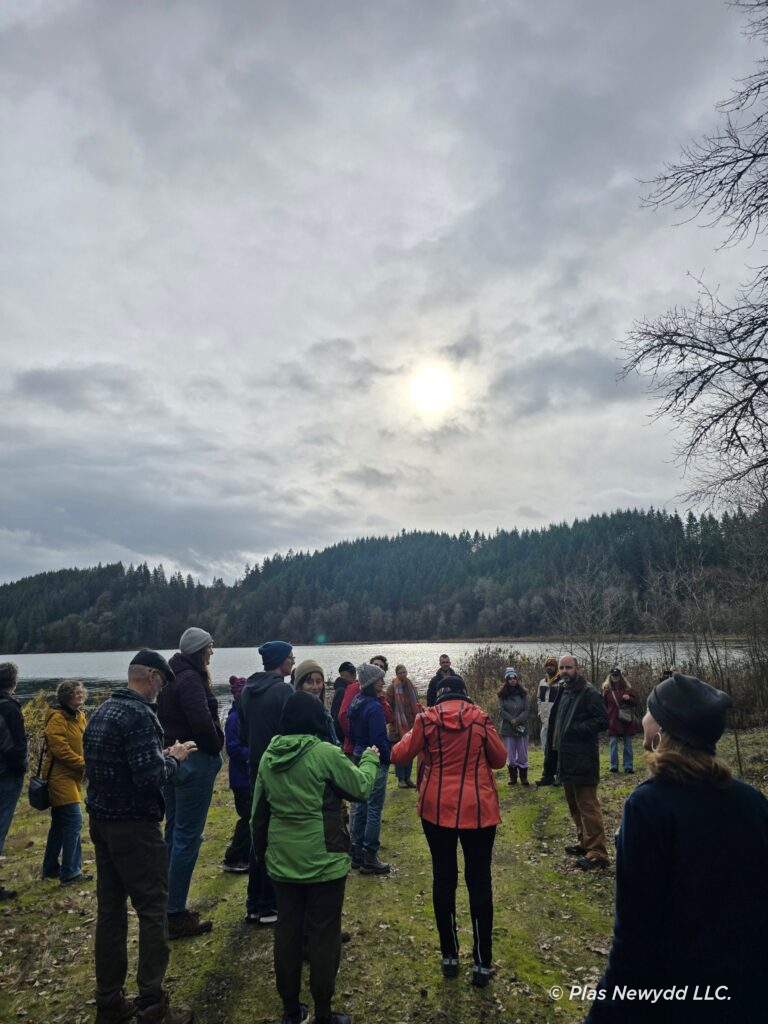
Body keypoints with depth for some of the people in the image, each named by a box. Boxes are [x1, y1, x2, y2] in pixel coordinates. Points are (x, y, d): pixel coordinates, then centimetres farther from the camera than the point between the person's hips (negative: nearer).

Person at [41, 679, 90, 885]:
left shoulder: (79, 716, 12)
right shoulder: (57, 717, -16)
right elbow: (60, 749, -22)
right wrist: (83, 765, -20)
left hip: (71, 776, 9)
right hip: (60, 776, -9)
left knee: (60, 822, 17)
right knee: (73, 821, -10)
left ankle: (51, 868, 29)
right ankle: (70, 873, -3)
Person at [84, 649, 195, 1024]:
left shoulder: (102, 711, 8)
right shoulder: (140, 715, -21)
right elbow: (150, 776, -25)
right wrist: (174, 757, -7)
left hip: (101, 821, 9)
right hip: (134, 827, -9)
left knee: (110, 910, 16)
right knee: (153, 912, 2)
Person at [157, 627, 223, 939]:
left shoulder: (171, 677, 11)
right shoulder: (191, 679, -18)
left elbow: (164, 717, 15)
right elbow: (202, 722, -27)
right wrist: (215, 748, -11)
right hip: (194, 761, -10)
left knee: (174, 834, 18)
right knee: (187, 837, -1)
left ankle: (169, 906, 30)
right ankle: (176, 915, 8)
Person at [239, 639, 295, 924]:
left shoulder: (248, 688, 6)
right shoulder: (282, 689, -18)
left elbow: (243, 732, 12)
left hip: (256, 767, 8)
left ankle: (253, 904, 27)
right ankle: (269, 905, 13)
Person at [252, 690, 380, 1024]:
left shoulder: (268, 756, 1)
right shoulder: (326, 753, -18)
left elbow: (259, 811, 9)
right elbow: (360, 788, -7)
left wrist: (261, 851, 21)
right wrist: (370, 760, 11)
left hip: (281, 858, 6)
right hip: (323, 858, -5)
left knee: (287, 930, 17)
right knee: (324, 934, 9)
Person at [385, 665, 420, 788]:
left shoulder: (411, 687, 8)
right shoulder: (392, 688, -7)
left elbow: (416, 704, 14)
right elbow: (388, 706, -8)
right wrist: (392, 719, -15)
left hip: (411, 725, 5)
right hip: (398, 726, -5)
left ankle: (408, 777, 20)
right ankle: (400, 778, 12)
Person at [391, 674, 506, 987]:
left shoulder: (426, 719, -6)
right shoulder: (480, 719, -7)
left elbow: (401, 755, 2)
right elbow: (500, 759, 4)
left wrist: (399, 744, 22)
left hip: (437, 808, 1)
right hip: (477, 809, -1)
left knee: (444, 878, 14)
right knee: (479, 880, 9)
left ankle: (449, 956, 25)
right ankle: (482, 963, 15)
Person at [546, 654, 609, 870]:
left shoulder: (589, 693, -14)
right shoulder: (564, 691, 14)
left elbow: (602, 721, -18)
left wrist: (575, 729, -21)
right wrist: (555, 743, 12)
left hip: (582, 760, -9)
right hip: (566, 758, 9)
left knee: (588, 806, -5)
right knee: (574, 805, 19)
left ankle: (597, 853, 2)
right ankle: (584, 843, 32)